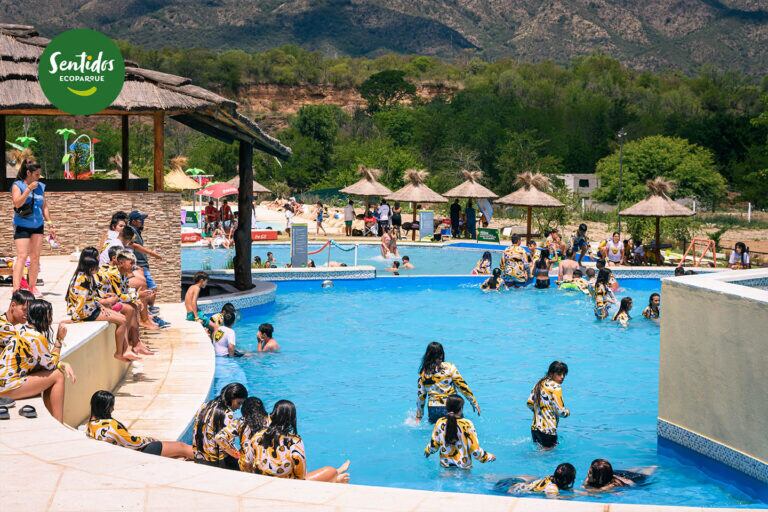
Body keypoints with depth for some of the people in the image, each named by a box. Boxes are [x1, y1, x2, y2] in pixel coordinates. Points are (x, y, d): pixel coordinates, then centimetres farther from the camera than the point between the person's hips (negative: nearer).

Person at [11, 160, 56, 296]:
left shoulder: (40, 187, 9)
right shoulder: (17, 185, -4)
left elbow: (44, 207, 15)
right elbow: (17, 203, -18)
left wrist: (50, 225, 13)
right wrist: (29, 189, -20)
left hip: (38, 225, 5)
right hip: (22, 226, -5)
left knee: (35, 257, 6)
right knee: (22, 256, -13)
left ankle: (32, 286, 17)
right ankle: (16, 289, -17)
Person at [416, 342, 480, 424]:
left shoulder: (423, 373, 5)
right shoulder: (449, 368, -1)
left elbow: (421, 395, 11)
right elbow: (462, 386, 2)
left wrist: (418, 416, 19)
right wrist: (474, 403, 11)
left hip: (432, 409, 3)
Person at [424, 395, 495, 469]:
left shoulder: (440, 423, -2)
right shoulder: (467, 425, -12)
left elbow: (433, 445, 9)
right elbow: (475, 450, -8)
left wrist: (427, 451, 31)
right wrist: (489, 457, 8)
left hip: (445, 464, 4)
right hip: (463, 465, -4)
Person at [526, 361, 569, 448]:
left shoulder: (540, 384, 10)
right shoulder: (555, 387, -13)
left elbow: (529, 403, 13)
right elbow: (561, 412, -15)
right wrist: (567, 411, 6)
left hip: (534, 427, 8)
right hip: (547, 430, -8)